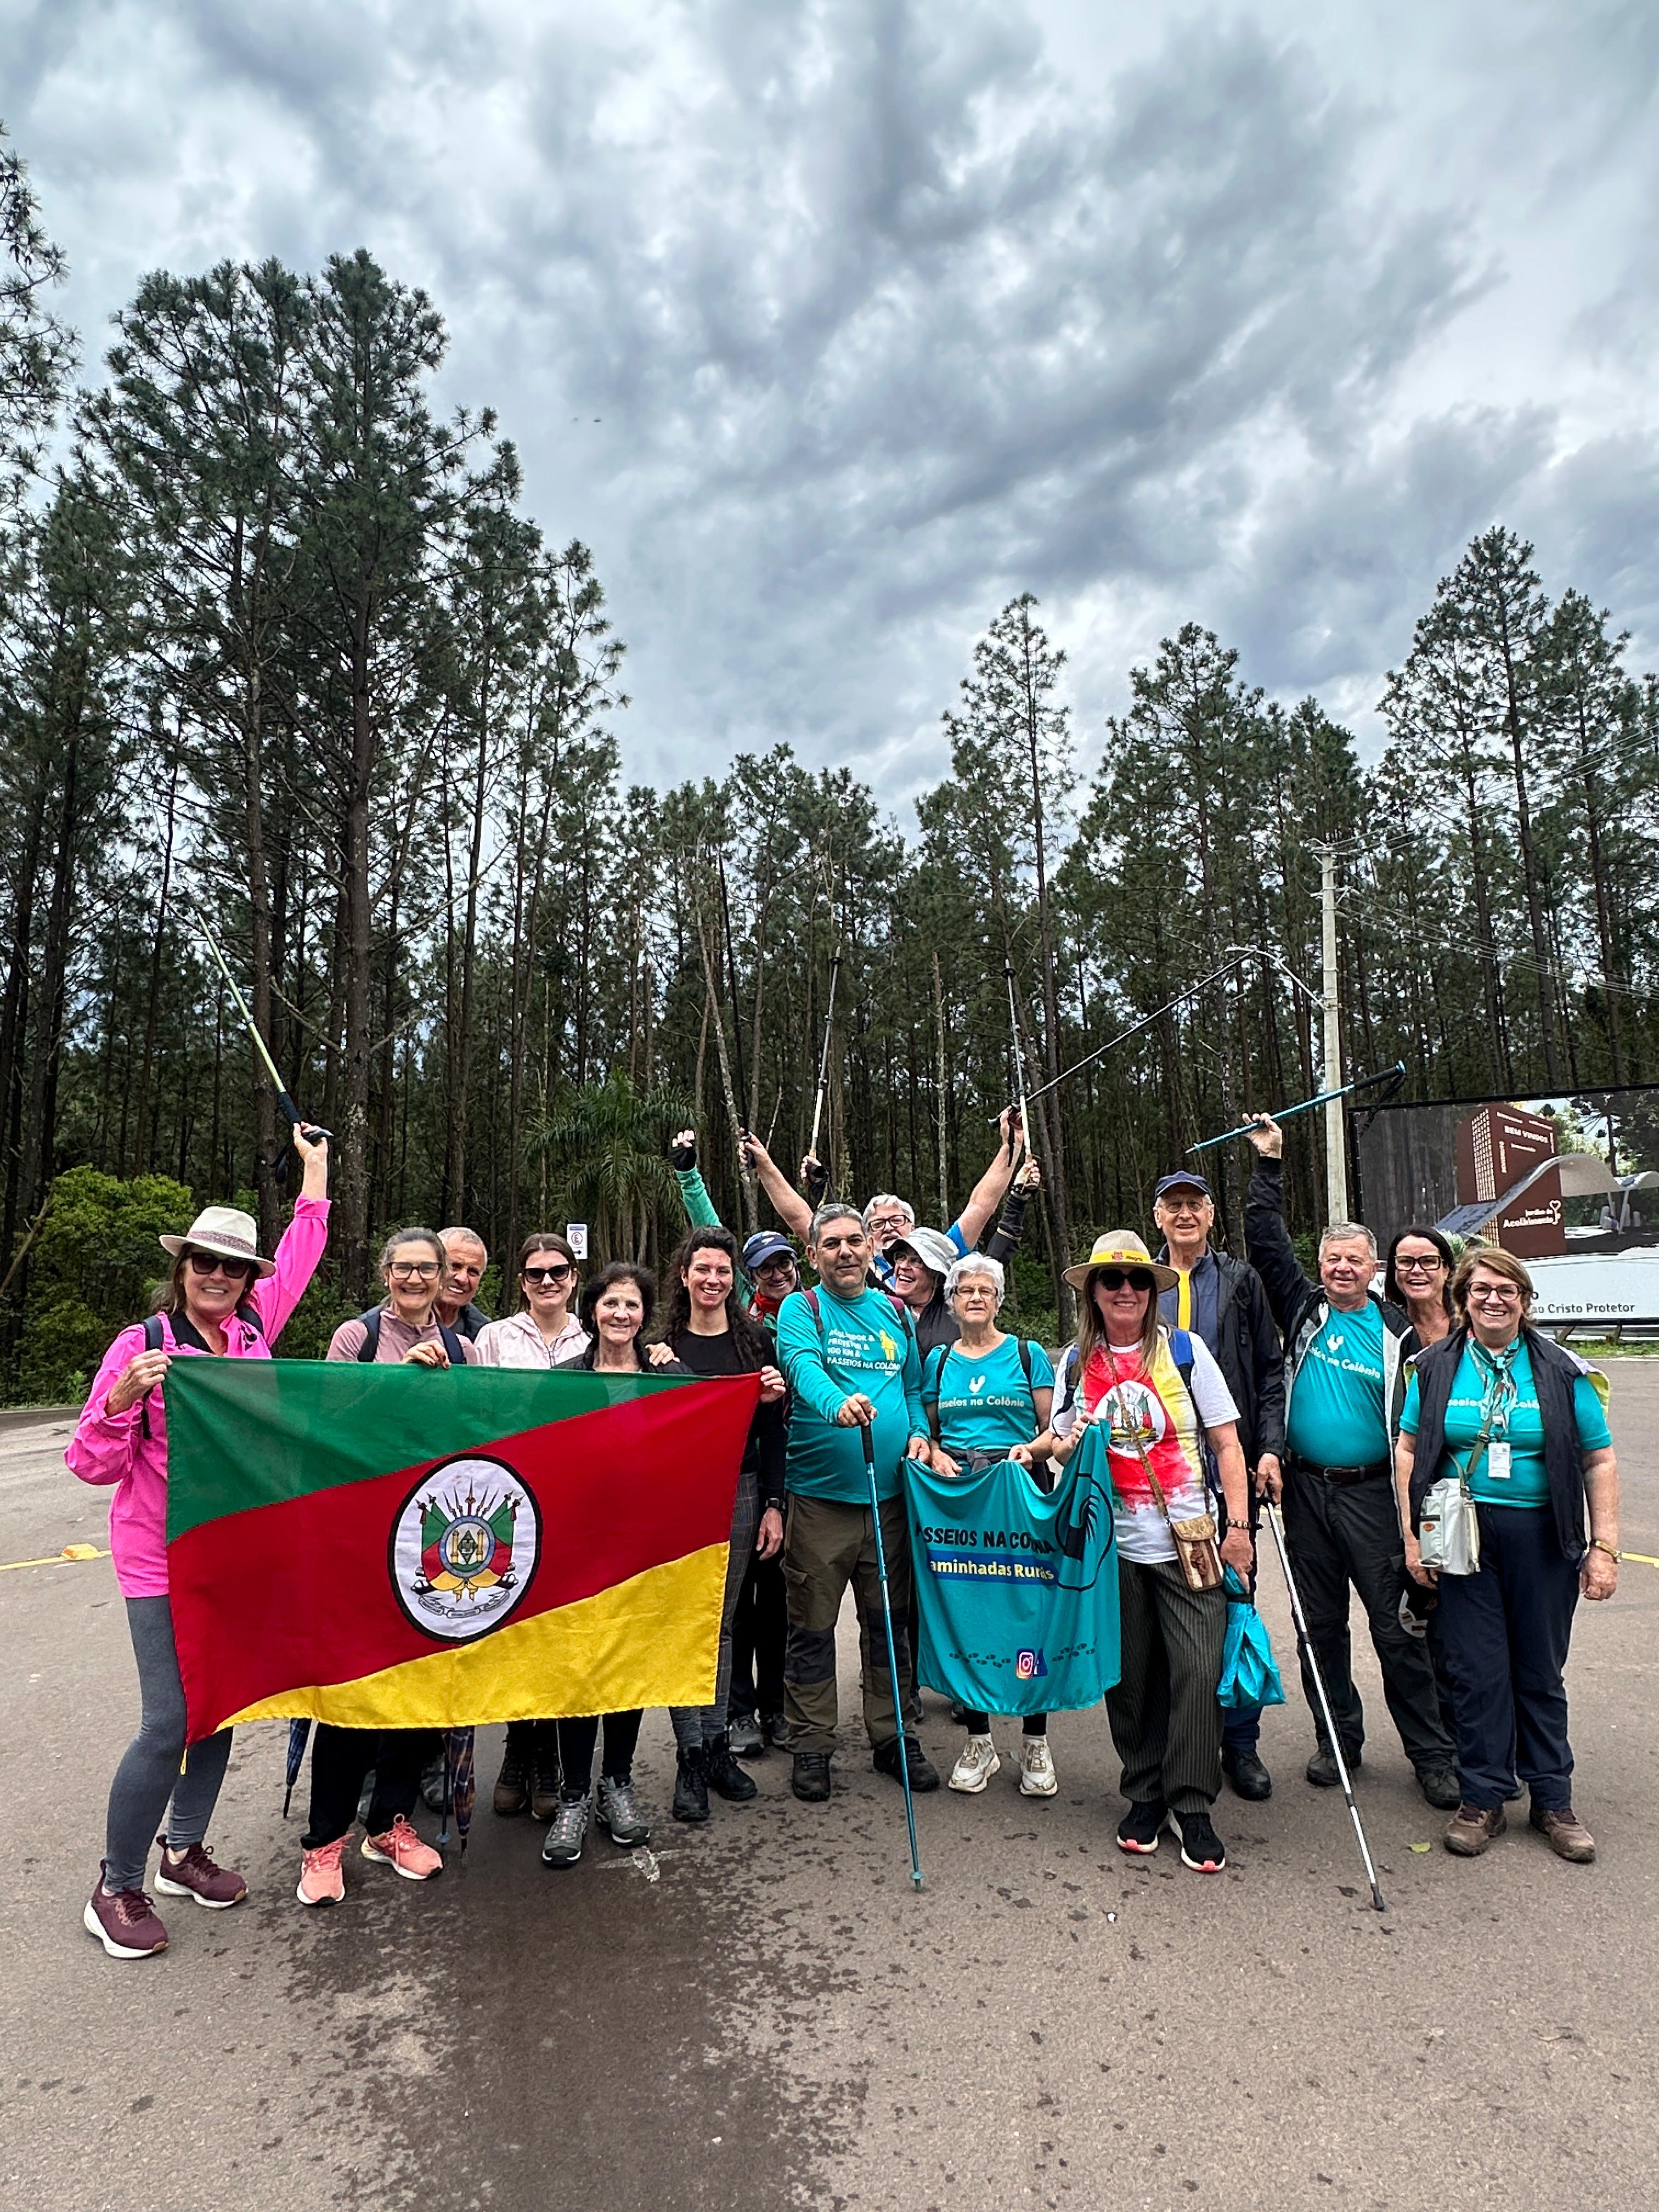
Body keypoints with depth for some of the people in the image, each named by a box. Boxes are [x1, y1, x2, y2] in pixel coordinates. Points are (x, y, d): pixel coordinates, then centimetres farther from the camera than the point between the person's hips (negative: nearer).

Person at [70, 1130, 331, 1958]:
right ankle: (116, 1886, 18)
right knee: (169, 1722, -4)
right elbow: (94, 1464, -9)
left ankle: (184, 1850, 34)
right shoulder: (143, 1342, -12)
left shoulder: (255, 1330, 0)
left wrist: (315, 1167, 23)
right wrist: (121, 1399, -29)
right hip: (163, 1560, -5)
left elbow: (298, 1257, 17)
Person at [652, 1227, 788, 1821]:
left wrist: (772, 1504, 2)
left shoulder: (756, 1341, 5)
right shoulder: (662, 1343, 1)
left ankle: (716, 1747, 23)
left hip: (740, 1493, 2)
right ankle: (690, 1759, 12)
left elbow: (771, 1433, 6)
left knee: (721, 1623, 11)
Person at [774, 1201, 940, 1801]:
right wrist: (837, 1403, -43)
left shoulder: (895, 1313, 11)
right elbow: (802, 1364, -23)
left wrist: (919, 1432, 0)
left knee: (888, 1621, 14)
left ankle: (890, 1737, 29)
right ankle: (811, 1747, 22)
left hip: (889, 1491, 4)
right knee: (813, 1627, 6)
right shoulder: (801, 1308, -3)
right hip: (819, 1493, -4)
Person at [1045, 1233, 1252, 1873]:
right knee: (1130, 1674, 8)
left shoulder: (1185, 1349, 0)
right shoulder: (1076, 1362, 6)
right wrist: (1067, 1445, -9)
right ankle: (1145, 1795, 27)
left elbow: (1226, 1443, 1)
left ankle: (1192, 1806, 13)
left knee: (1197, 1669, -5)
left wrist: (1238, 1525, -5)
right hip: (1115, 1545, 2)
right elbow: (1061, 1448, 15)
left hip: (1189, 1543, -2)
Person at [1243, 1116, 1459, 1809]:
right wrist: (1269, 1163, -3)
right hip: (1306, 1490, 3)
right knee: (1322, 1623, 12)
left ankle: (1432, 1755, 16)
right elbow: (1265, 1243, 1)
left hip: (1372, 1493, -2)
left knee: (1398, 1628, 2)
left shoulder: (1397, 1332, 0)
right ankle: (1338, 1740, 26)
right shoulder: (1304, 1309, 5)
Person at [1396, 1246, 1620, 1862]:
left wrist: (1604, 1547, -2)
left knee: (1540, 1670, 11)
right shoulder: (1437, 1367, 2)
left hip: (1542, 1536, 0)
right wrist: (1413, 1536, 0)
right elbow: (1408, 1451, 5)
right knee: (1476, 1668, 4)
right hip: (1463, 1534, 0)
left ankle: (1552, 1800, 27)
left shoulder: (1560, 1370, 0)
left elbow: (1599, 1461, 3)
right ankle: (1481, 1799, 18)